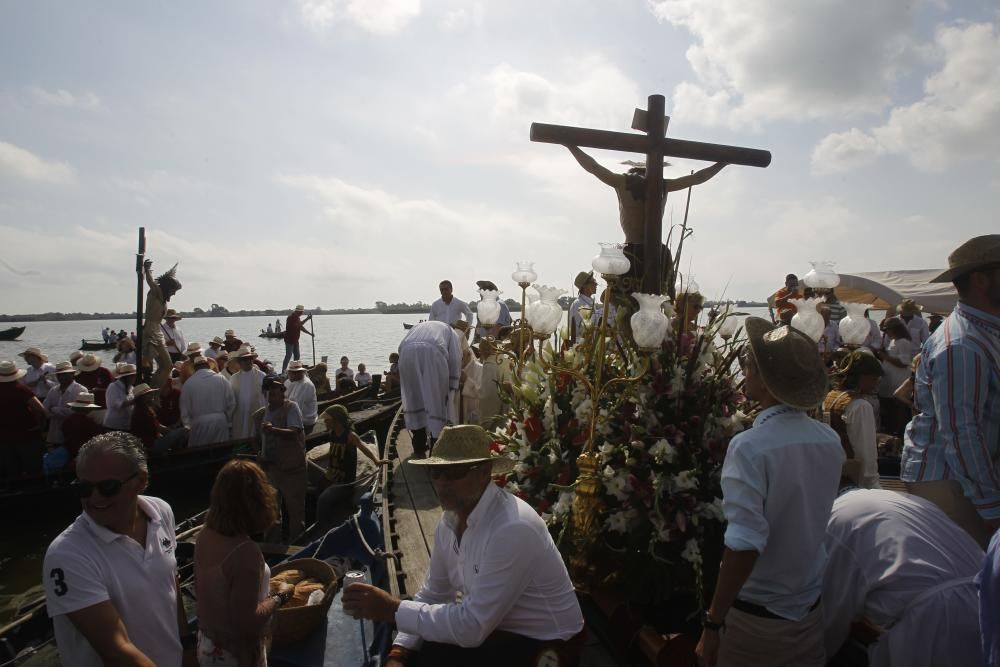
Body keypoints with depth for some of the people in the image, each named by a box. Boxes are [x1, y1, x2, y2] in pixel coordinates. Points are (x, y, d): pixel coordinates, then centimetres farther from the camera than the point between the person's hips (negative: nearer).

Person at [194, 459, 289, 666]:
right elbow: (247, 622, -27)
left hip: (206, 644, 6)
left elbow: (200, 590, 7)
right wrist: (280, 596, -12)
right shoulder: (246, 551, -31)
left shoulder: (205, 535, -9)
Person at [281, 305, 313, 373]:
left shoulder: (297, 318, 13)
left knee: (297, 355, 10)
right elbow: (297, 325, -31)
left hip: (295, 340, 9)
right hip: (289, 340, -9)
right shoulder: (291, 317, -17)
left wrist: (310, 333, 12)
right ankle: (283, 371, -6)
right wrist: (307, 319, -31)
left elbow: (301, 327, 19)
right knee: (288, 356, -10)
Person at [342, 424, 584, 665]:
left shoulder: (513, 529, -31)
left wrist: (391, 609, -25)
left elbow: (471, 627, -29)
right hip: (495, 629, 7)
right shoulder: (450, 520, -4)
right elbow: (432, 594, 4)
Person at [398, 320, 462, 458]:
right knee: (436, 402, 8)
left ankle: (419, 448, 21)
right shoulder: (450, 331, 35)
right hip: (433, 352, -3)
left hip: (407, 353, 3)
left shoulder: (417, 327, 44)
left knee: (415, 400, 15)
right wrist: (453, 388, 21)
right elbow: (455, 359, 21)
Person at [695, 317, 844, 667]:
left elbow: (744, 545, -27)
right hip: (811, 606, 6)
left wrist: (713, 622, -19)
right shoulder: (831, 440, -5)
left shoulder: (751, 447, -25)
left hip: (756, 616, -5)